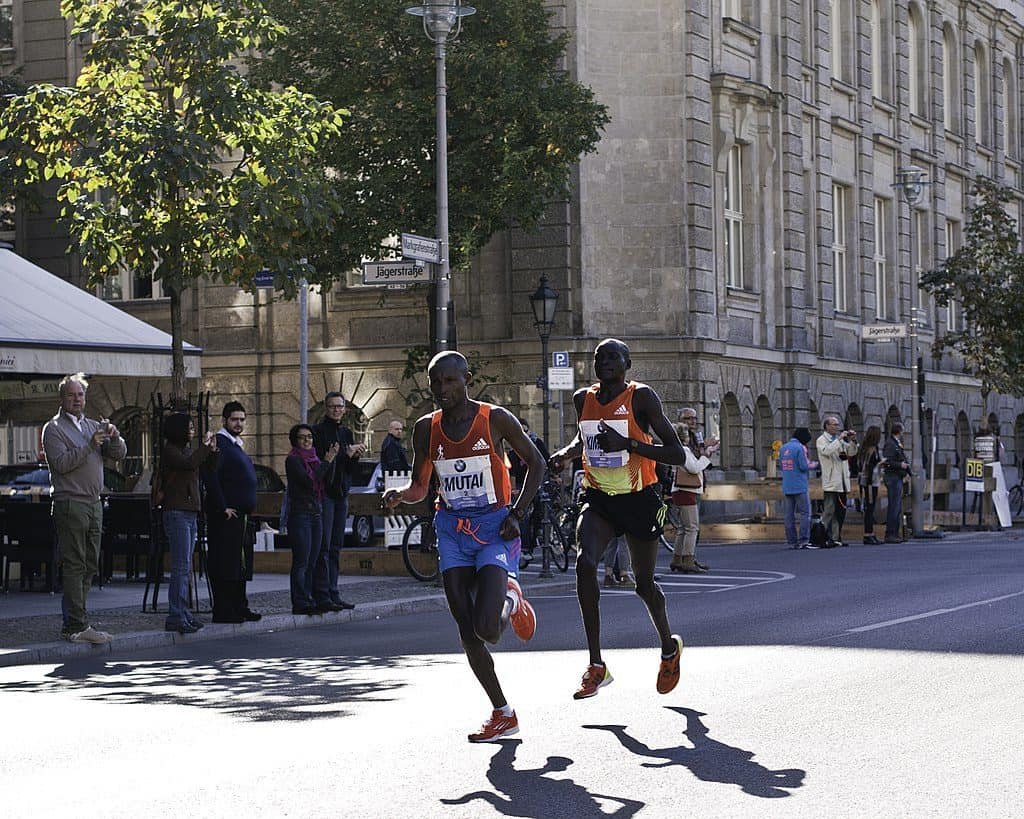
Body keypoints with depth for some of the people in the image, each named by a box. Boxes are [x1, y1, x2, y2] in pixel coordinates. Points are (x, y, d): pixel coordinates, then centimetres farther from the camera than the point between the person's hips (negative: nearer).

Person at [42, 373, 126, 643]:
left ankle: (72, 624, 12)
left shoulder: (94, 426, 18)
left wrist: (114, 436, -9)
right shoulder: (54, 428, -1)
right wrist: (90, 446, -20)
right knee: (75, 565, -9)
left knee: (90, 565, 7)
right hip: (70, 502, -7)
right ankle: (78, 626, -11)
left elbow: (119, 454, 11)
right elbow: (61, 463, -15)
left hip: (94, 503, 7)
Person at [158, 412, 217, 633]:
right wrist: (204, 445, -13)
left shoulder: (188, 449, 17)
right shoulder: (170, 451, -8)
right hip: (176, 513, -9)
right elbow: (190, 464, -25)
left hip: (191, 513, 9)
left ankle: (182, 612, 14)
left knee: (185, 567, 10)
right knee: (181, 567, -12)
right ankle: (176, 617, -14)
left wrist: (212, 450, 4)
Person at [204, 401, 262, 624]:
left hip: (242, 515, 10)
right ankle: (223, 612, -6)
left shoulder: (237, 444, 19)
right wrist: (223, 507, -20)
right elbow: (210, 476, -21)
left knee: (240, 564, 13)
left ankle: (240, 607, 19)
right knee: (224, 564, -7)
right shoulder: (219, 443, -11)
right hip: (225, 516, -10)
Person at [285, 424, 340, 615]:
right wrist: (326, 461, -10)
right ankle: (300, 603, -9)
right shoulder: (293, 460, -6)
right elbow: (309, 481, -17)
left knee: (311, 562, 7)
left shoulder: (313, 459, 16)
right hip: (300, 513, -8)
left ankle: (309, 601, 10)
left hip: (316, 513, 8)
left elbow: (327, 481, 7)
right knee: (301, 562, -9)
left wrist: (332, 460, -4)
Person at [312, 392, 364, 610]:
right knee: (323, 546, -10)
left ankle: (333, 594, 12)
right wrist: (346, 452, -12)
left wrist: (355, 455, -5)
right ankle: (322, 595, -11)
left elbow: (351, 468, 16)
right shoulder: (318, 431, -5)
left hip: (341, 493, 7)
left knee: (336, 546, 9)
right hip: (323, 492, -7)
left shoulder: (346, 432, 16)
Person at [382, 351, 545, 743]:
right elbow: (420, 488, 12)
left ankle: (511, 599, 16)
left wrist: (517, 513, -6)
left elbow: (535, 463, 4)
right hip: (452, 530, 4)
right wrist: (398, 494, -11)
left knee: (486, 628, -19)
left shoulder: (496, 419, -7)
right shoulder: (426, 428, 3)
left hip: (494, 527, -4)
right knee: (468, 633, -2)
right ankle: (503, 714, 12)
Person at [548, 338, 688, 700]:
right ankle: (596, 666, -21)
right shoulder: (583, 399, 2)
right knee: (585, 562, -24)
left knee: (644, 584, 10)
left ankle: (669, 647, 42)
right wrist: (566, 453, 3)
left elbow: (678, 455, -18)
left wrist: (629, 444, -29)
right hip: (598, 500, 3)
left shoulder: (641, 397, -14)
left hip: (640, 499, -3)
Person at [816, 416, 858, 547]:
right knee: (829, 511, -10)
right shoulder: (822, 440, -3)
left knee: (841, 511, 9)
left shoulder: (839, 440, 18)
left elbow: (851, 453, 19)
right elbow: (826, 451, -22)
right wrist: (839, 439, -20)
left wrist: (853, 441, 2)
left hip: (842, 482, 8)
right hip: (831, 482, -8)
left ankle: (836, 538, 15)